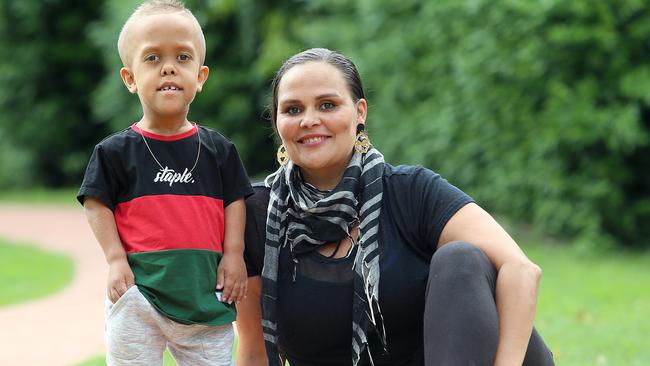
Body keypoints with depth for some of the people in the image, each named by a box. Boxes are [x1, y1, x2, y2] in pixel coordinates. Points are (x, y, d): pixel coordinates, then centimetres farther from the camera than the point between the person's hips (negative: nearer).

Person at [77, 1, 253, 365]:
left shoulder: (218, 149, 5)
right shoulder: (116, 151, -2)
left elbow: (234, 200, 11)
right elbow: (97, 204, 0)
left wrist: (234, 253, 0)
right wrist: (116, 259, -10)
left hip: (206, 295, 2)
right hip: (138, 294, -2)